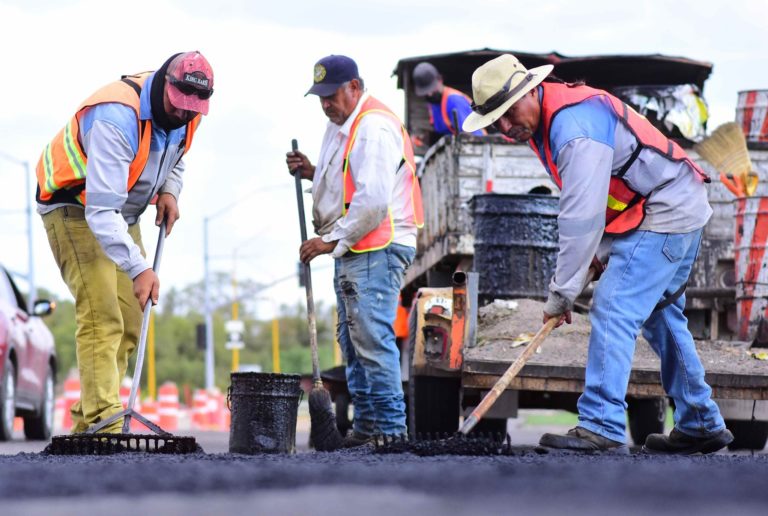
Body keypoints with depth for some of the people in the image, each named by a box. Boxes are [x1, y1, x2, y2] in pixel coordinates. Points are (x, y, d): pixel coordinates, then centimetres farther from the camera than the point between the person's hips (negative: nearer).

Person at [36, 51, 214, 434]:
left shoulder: (185, 114, -9)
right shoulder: (117, 117, -35)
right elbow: (101, 209, -41)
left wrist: (168, 191, -5)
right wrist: (139, 268, -48)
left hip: (123, 215, 8)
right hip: (76, 210, -8)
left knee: (129, 323, 6)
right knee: (101, 317, -21)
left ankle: (86, 425, 11)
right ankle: (103, 424, -26)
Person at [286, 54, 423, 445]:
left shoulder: (374, 128, -14)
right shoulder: (339, 127, 19)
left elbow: (373, 200, -22)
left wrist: (332, 240, -17)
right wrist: (312, 173, 11)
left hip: (377, 249, -11)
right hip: (351, 250, 11)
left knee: (372, 337, -14)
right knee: (352, 340, 11)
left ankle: (390, 425, -12)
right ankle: (365, 423, 15)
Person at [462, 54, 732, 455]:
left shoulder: (575, 128, -28)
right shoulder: (541, 119, 5)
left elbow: (581, 218, -29)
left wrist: (560, 295, -25)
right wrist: (600, 250, 3)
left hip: (664, 216, -11)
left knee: (612, 312, -18)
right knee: (660, 319, 18)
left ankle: (602, 429, -22)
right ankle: (701, 426, 29)